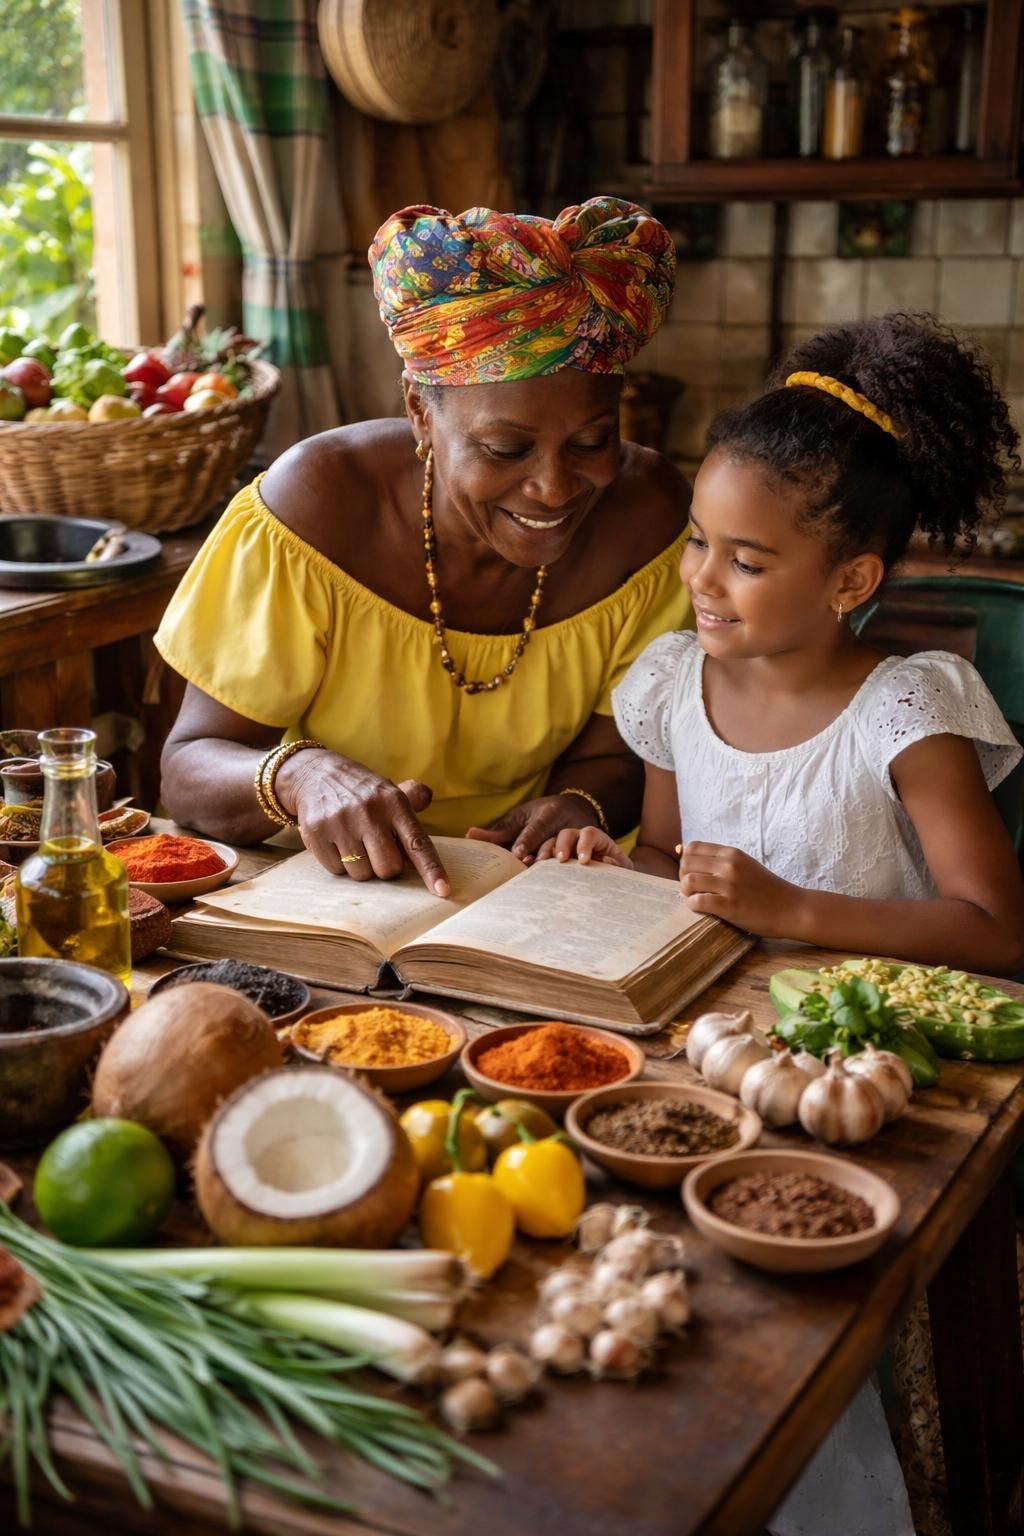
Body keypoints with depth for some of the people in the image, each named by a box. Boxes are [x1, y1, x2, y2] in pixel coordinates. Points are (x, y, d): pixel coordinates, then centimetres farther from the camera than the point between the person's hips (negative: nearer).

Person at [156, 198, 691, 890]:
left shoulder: (648, 516, -12)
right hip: (316, 891, 0)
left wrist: (582, 805, -24)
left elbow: (611, 755, -1)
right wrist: (298, 775, -35)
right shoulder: (321, 503, -19)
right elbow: (191, 767, -14)